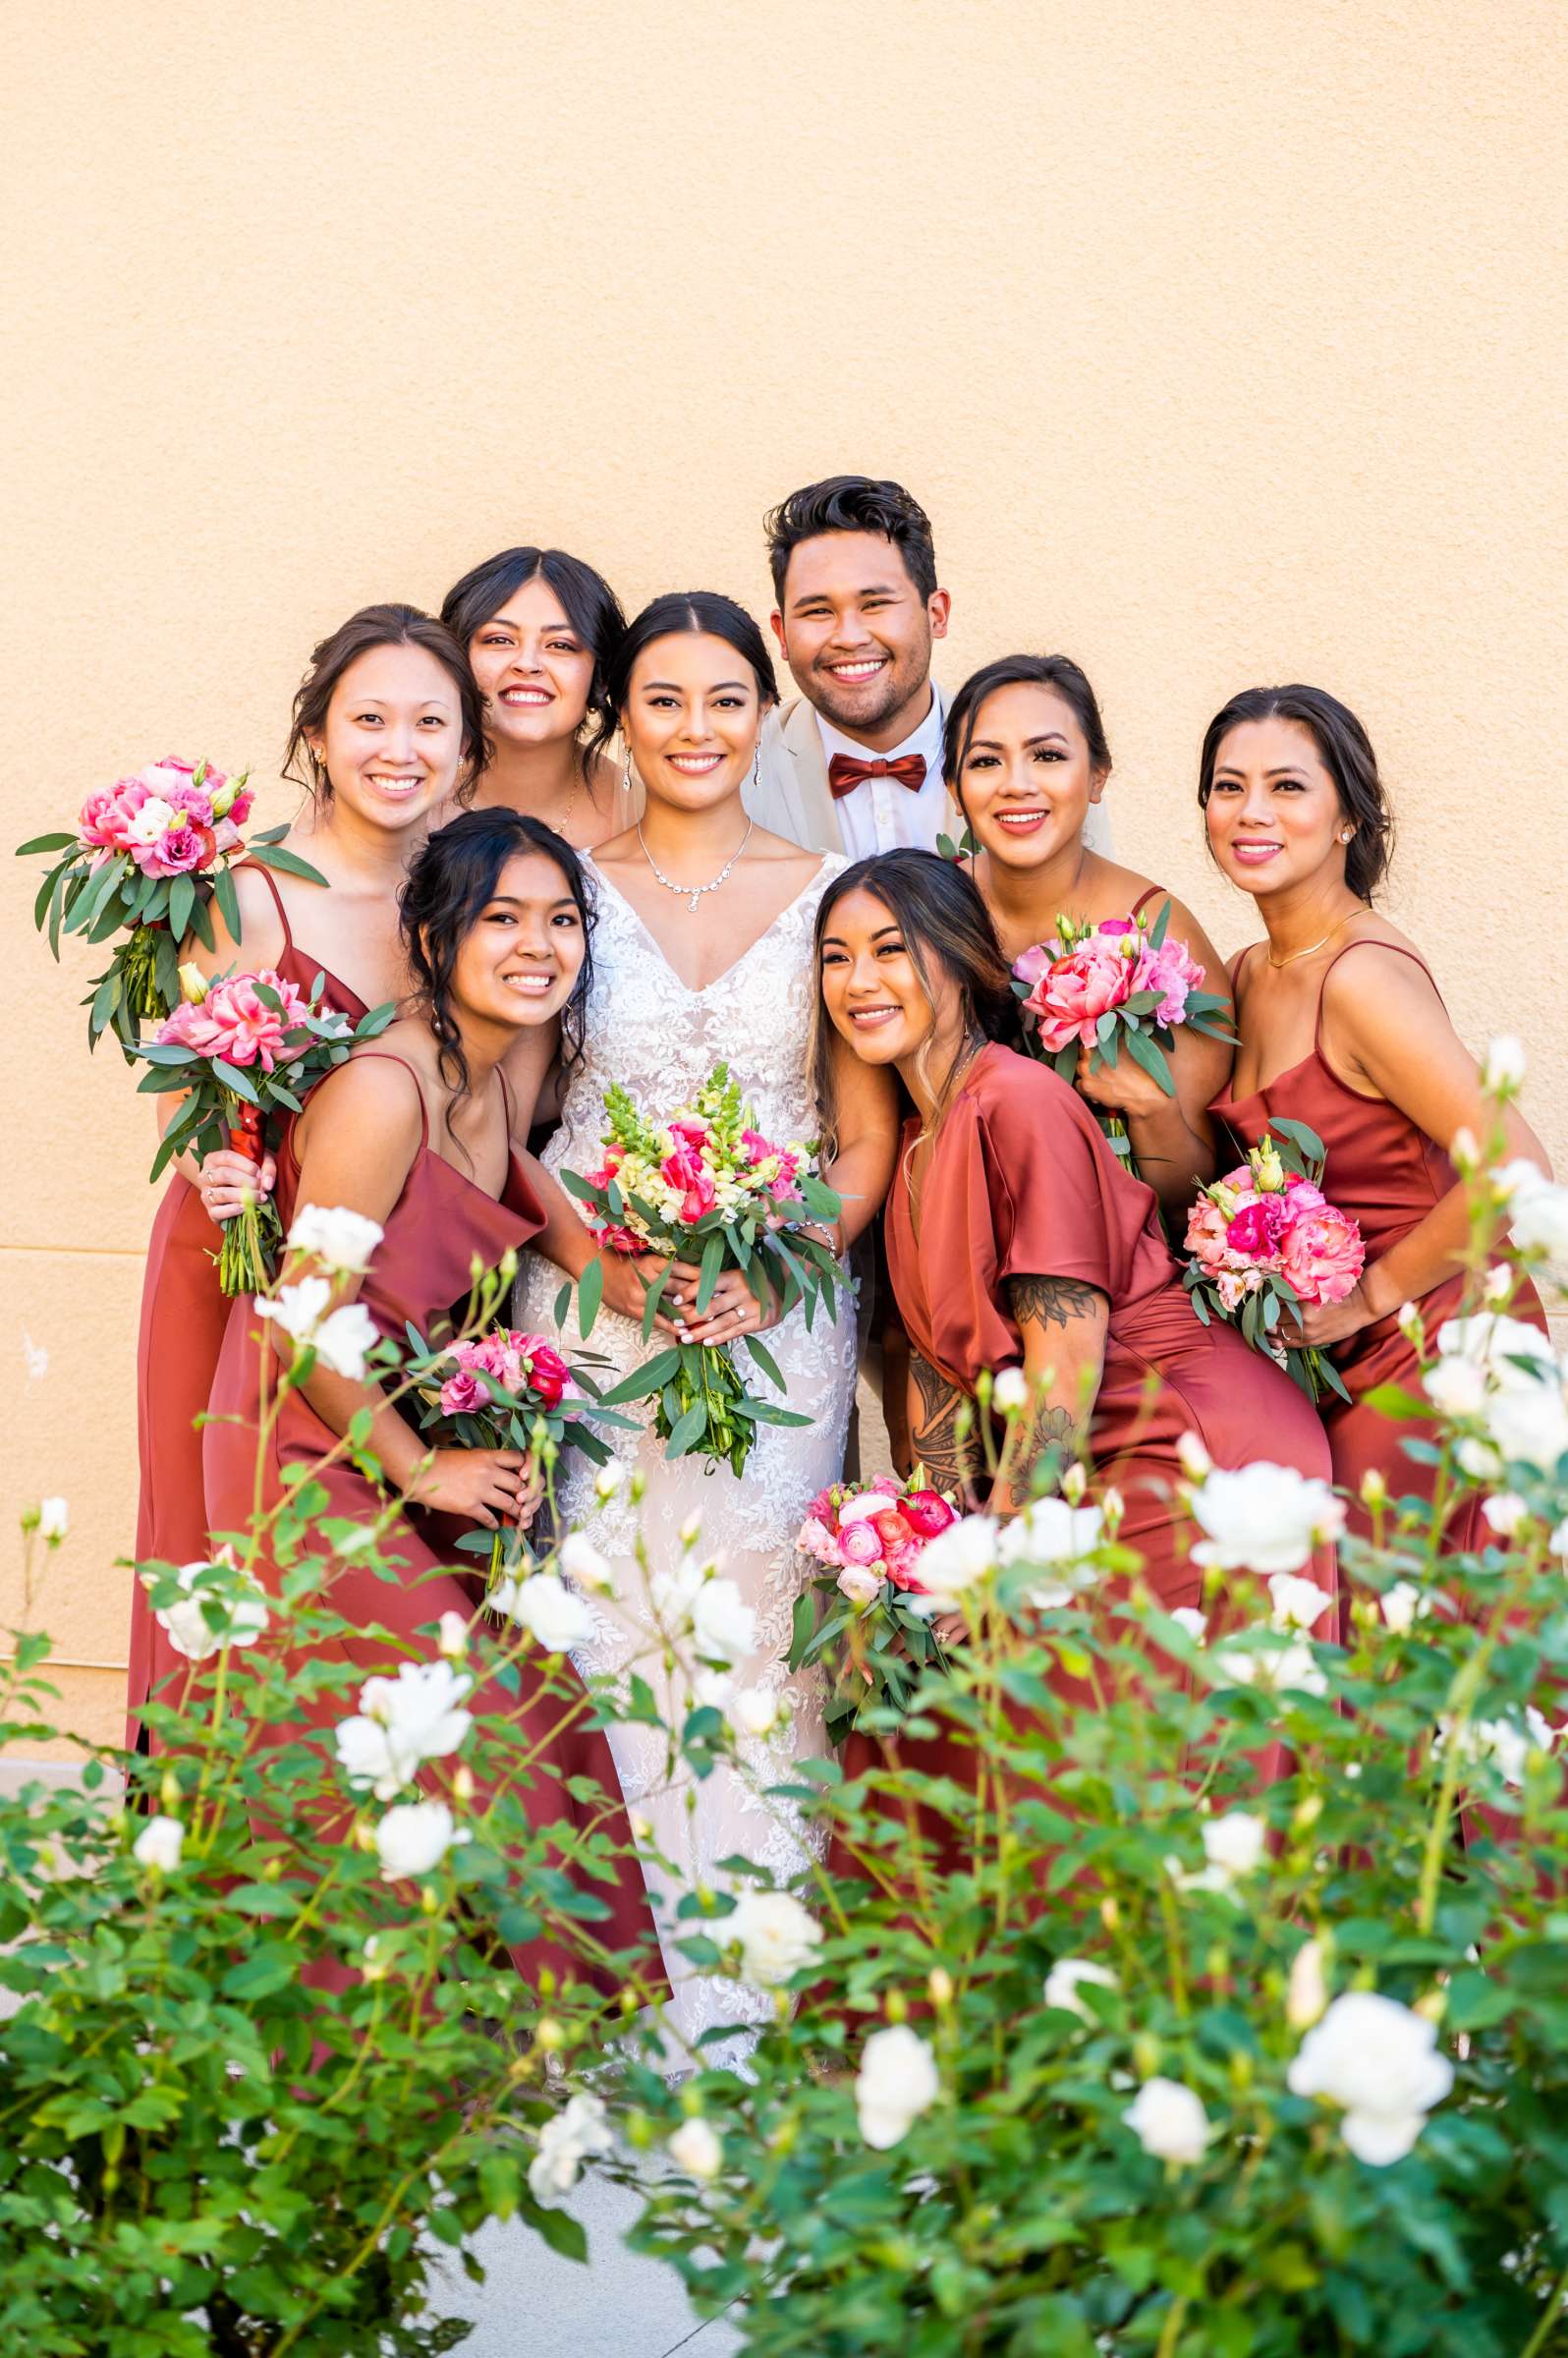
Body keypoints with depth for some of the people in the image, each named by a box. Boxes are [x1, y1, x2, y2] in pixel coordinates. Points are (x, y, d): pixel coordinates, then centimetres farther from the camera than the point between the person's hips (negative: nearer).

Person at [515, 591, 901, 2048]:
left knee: (758, 1633, -4)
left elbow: (870, 1136, 6)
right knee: (613, 1628, -4)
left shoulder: (829, 893, 8)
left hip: (780, 1312, 0)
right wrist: (595, 1258, -12)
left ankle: (754, 1987, 6)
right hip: (595, 1310, 0)